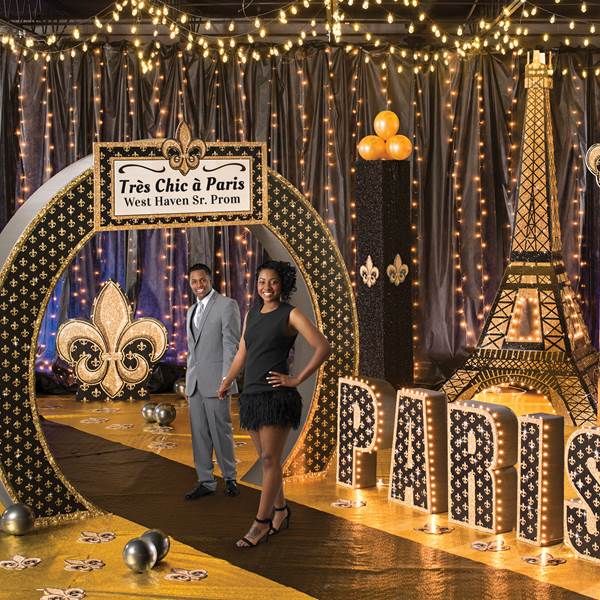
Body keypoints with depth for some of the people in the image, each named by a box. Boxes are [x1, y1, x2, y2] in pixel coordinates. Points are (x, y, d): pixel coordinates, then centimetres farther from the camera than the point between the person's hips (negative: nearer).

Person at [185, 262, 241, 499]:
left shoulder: (227, 305, -6)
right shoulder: (192, 311, 18)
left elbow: (231, 344, -11)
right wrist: (189, 380, 16)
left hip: (215, 381, -7)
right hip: (195, 382, 7)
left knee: (221, 431, -1)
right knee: (199, 433, 6)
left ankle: (230, 478, 14)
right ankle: (206, 482, 12)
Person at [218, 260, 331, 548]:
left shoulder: (290, 315, -5)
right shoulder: (251, 315, 13)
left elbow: (322, 347, -10)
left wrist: (297, 379, -10)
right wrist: (227, 382, 30)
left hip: (276, 396, -6)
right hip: (251, 395, 6)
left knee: (270, 459, -6)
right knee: (266, 458, 11)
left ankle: (261, 524, -3)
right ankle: (280, 510, 25)